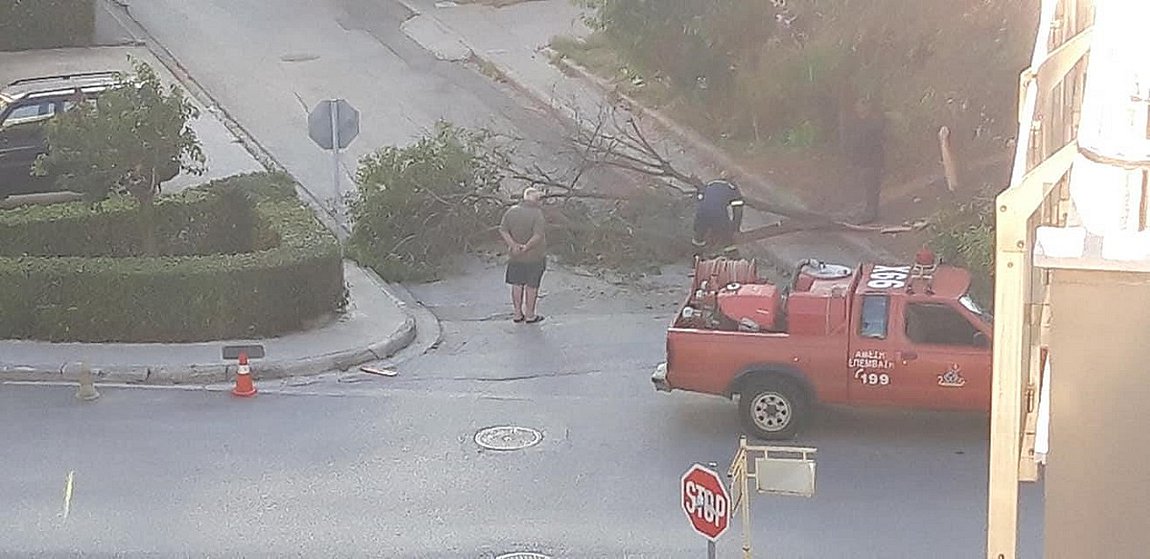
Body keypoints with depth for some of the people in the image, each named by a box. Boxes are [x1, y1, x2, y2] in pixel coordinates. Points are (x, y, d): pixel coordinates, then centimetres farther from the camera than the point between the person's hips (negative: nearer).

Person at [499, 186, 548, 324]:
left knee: (517, 284, 15)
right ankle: (529, 315, 19)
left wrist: (514, 245, -16)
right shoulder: (537, 214, -20)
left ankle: (518, 314, 23)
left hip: (516, 256, 4)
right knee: (531, 286, 9)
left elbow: (503, 231, -8)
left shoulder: (511, 211, -3)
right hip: (534, 256, -4)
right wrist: (526, 248, -21)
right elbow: (538, 235, -29)